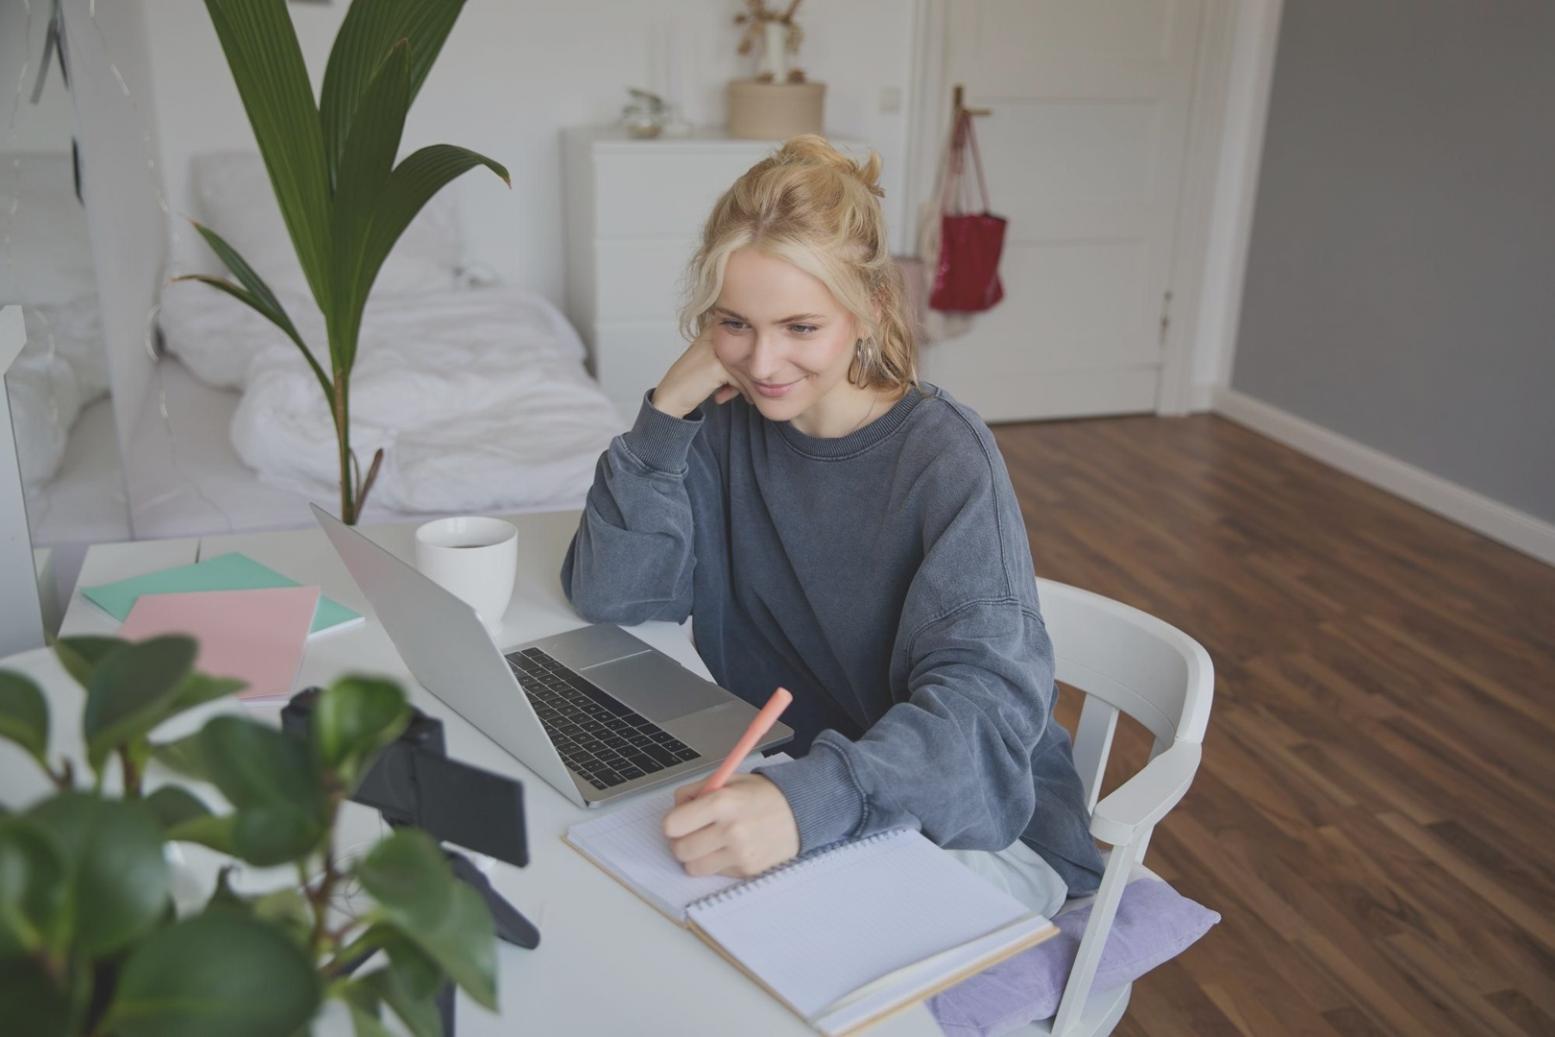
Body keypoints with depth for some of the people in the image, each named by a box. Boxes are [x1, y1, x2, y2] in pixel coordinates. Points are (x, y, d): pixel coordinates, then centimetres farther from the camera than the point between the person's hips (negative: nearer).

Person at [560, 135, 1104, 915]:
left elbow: (987, 697, -31)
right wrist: (667, 408, -18)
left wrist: (810, 799, -48)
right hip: (773, 781, 5)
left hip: (968, 818, -4)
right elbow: (608, 596, -8)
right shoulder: (728, 427, -4)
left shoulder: (944, 455, -20)